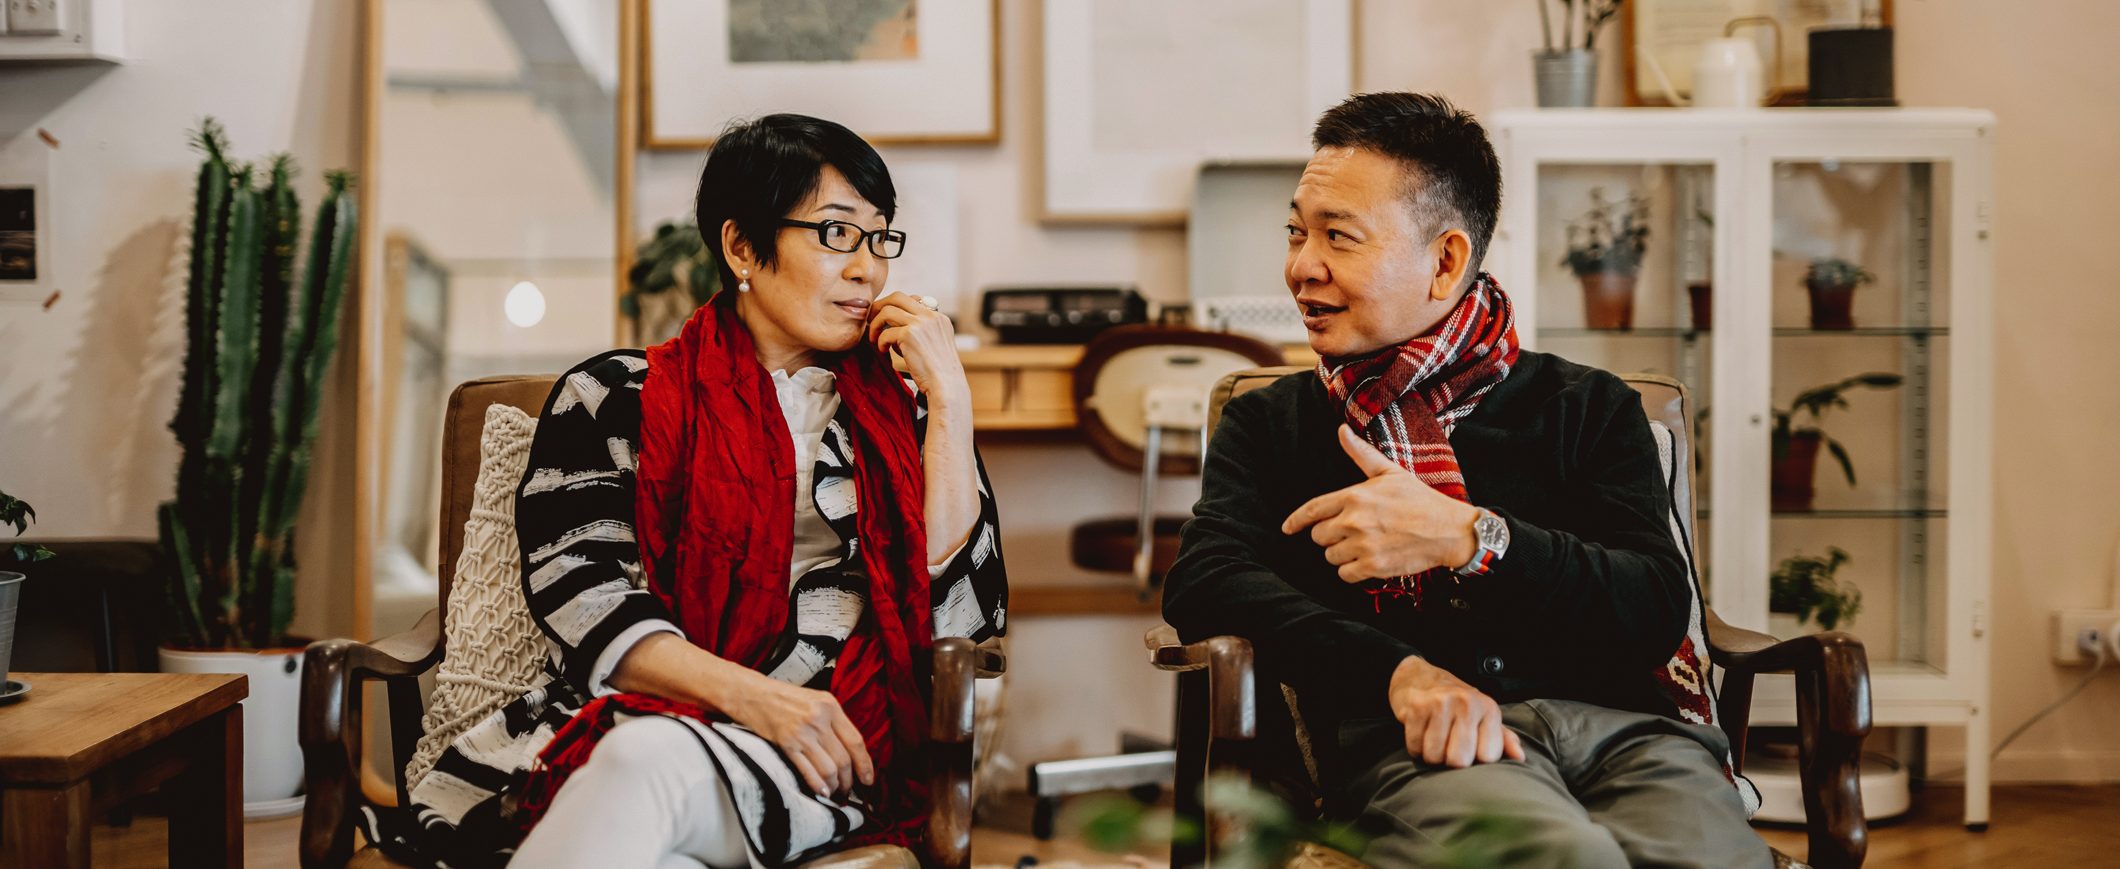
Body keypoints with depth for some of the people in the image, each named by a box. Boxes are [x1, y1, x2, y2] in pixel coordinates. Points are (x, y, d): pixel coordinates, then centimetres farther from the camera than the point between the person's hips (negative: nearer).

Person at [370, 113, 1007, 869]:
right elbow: (578, 589, 0)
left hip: (818, 761, 1)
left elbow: (960, 613, 8)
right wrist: (748, 695, -15)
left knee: (648, 762, -36)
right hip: (611, 727, -1)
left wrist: (949, 397, 6)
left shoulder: (899, 416, 21)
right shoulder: (612, 397, 15)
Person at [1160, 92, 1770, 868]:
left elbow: (1658, 608, 7)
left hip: (1621, 720, 1)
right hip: (1414, 741, -1)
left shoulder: (1588, 409, 21)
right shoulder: (1271, 425, 23)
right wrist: (1401, 672, -13)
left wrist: (1467, 537, -8)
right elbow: (1201, 584, 4)